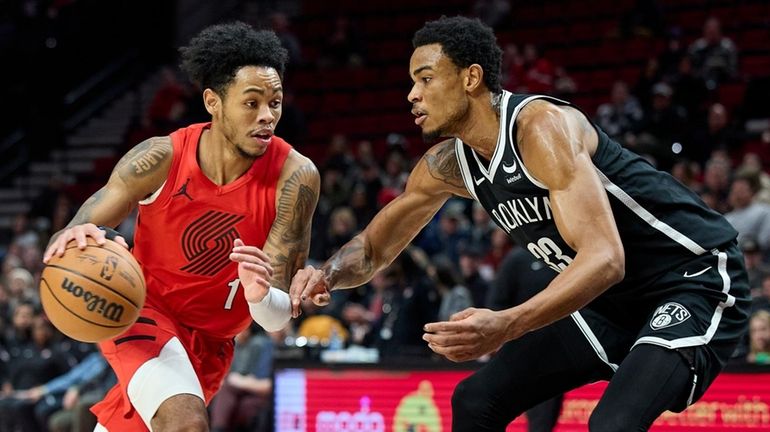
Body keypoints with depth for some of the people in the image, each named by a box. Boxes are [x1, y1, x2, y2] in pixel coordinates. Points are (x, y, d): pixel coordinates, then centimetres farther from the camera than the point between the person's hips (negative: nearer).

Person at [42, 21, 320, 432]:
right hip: (143, 310, -3)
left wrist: (261, 296, -44)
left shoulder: (294, 177, -21)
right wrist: (76, 240, -40)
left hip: (210, 340, 3)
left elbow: (278, 317, -19)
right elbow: (65, 244, -15)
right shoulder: (162, 159, -21)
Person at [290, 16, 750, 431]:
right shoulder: (446, 166, 1)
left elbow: (605, 257, -35)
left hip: (699, 281, -9)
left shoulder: (541, 126, -25)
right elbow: (374, 246, 14)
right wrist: (326, 275, -9)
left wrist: (506, 326, -46)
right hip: (613, 299, 9)